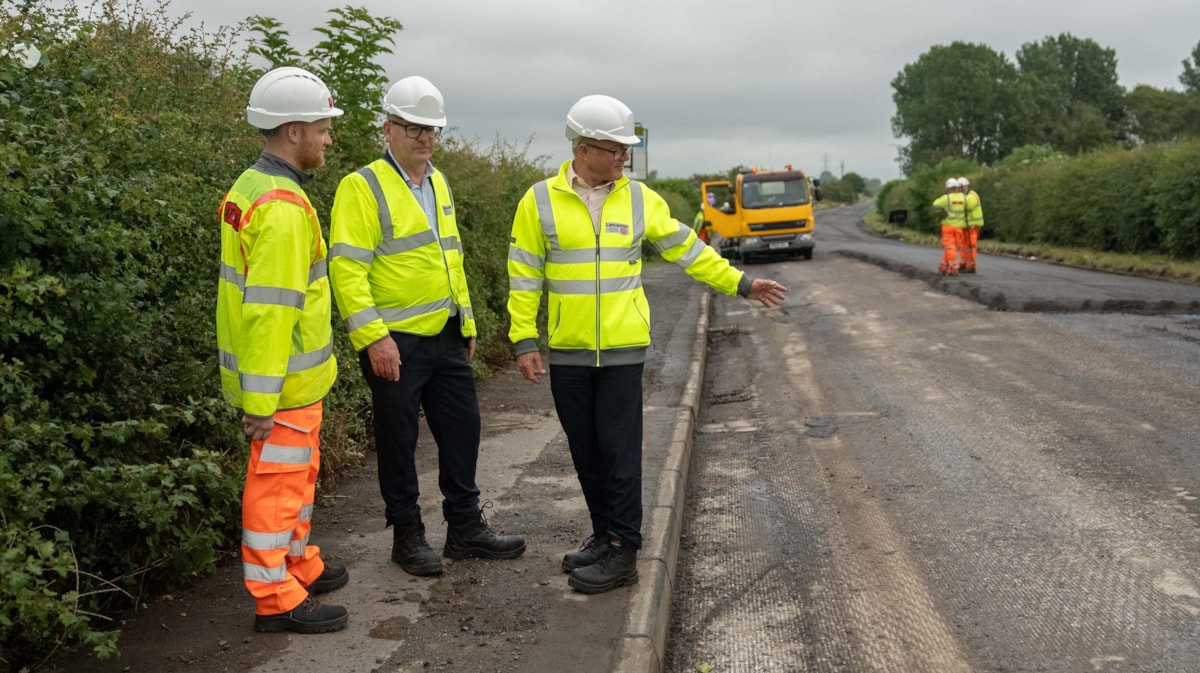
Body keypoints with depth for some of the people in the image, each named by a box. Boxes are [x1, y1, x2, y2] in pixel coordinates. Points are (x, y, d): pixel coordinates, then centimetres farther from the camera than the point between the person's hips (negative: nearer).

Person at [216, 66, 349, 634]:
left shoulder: (251, 187, 10)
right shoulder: (282, 208, -23)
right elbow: (268, 311, -26)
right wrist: (259, 401, -24)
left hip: (293, 375, 10)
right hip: (283, 381, -10)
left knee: (298, 472, 22)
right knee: (278, 481, 1)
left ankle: (299, 565, 37)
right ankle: (276, 598, 13)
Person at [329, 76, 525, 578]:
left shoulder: (438, 183, 14)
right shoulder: (363, 187, -11)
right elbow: (347, 269, -17)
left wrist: (466, 319, 19)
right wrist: (373, 338, -22)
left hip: (446, 337, 8)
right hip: (395, 344, -7)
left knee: (462, 429, 13)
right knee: (398, 440, 4)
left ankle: (465, 528, 26)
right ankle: (407, 536, 19)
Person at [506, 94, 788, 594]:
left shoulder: (639, 198, 2)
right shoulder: (540, 201, -1)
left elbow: (686, 249, 10)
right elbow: (524, 276, 0)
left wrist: (740, 284, 9)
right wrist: (524, 340, -4)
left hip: (623, 349, -1)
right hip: (567, 352, 1)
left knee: (620, 450, -2)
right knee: (585, 451, 11)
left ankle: (623, 552, 6)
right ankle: (604, 535, 26)